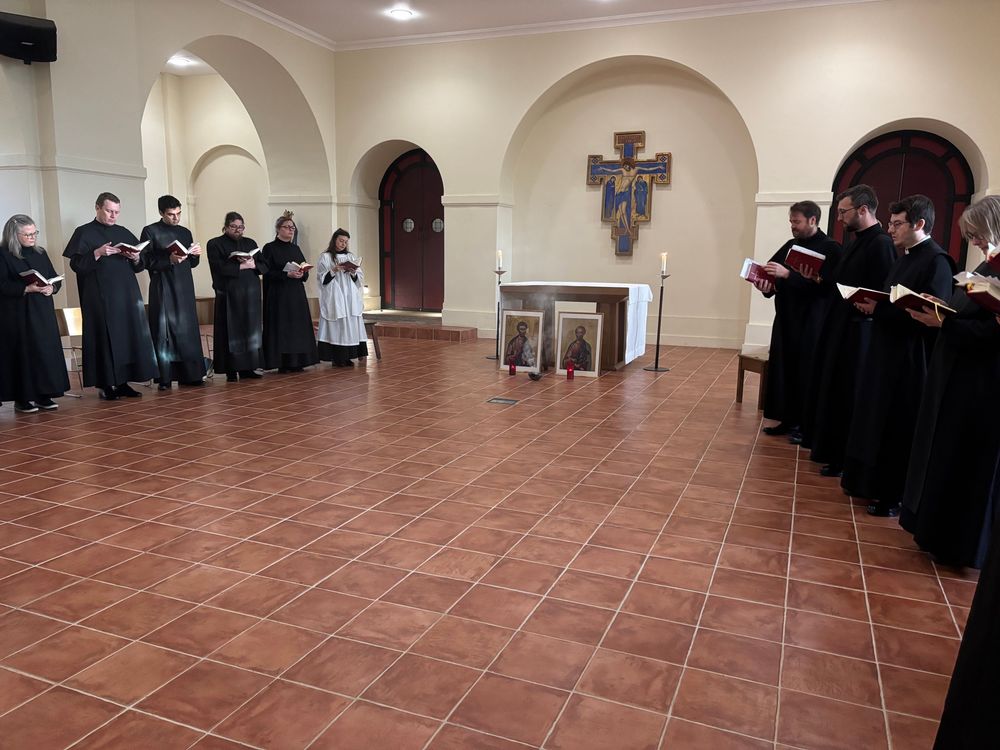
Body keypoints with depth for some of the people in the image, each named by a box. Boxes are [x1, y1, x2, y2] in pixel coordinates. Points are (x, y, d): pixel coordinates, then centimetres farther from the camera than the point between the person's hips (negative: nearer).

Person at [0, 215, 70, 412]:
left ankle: (43, 395, 10)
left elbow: (55, 278, 15)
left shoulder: (40, 253, 13)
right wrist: (27, 288, -22)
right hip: (17, 315, -5)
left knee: (46, 351, 3)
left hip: (42, 313, 5)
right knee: (22, 353, -4)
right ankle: (21, 398, 3)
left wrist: (52, 287, -6)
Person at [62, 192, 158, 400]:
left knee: (129, 335, 1)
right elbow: (76, 264, -6)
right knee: (105, 338, -4)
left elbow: (139, 266, 17)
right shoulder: (84, 233, 2)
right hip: (100, 297, -5)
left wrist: (136, 258, -5)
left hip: (126, 295, 5)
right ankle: (106, 385, 1)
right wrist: (98, 253, -19)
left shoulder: (124, 233, 15)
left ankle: (123, 382, 7)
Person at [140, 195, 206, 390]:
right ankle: (165, 379, -2)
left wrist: (195, 254, -1)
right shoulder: (150, 232, 1)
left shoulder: (185, 232, 16)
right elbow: (145, 261, -6)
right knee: (164, 332, -4)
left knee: (187, 330, 4)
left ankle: (189, 375, 9)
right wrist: (169, 260, -18)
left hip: (185, 288, 5)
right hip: (163, 289, -5)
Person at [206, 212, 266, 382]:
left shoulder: (250, 243, 15)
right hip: (228, 294, -5)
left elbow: (264, 266, 10)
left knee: (250, 328, 4)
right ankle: (231, 371, 0)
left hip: (250, 293, 5)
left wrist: (253, 264, -10)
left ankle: (247, 368, 10)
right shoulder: (215, 244, 1)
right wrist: (241, 266, -14)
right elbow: (219, 268, -12)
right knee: (231, 332, -4)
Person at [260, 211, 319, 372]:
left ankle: (297, 362, 10)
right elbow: (267, 272, -11)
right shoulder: (269, 248, -3)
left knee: (298, 327, 4)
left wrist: (303, 272, -9)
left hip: (297, 294, 6)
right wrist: (287, 274, -21)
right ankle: (283, 363, -1)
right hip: (278, 295, -6)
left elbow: (305, 269, 15)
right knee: (281, 328, -5)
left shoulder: (295, 248, 15)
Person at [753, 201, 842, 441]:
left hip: (811, 323, -7)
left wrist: (787, 274, -25)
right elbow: (773, 276, 14)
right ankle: (787, 419, 19)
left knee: (806, 372, -1)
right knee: (783, 368, 8)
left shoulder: (830, 248, -8)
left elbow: (824, 284, -21)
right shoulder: (790, 246, 13)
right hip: (786, 318, 7)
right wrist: (765, 283, -9)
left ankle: (805, 423, 9)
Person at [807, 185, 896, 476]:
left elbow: (882, 293, -22)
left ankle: (845, 459, 13)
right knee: (832, 391, 16)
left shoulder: (881, 243, -17)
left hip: (858, 331, -10)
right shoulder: (857, 241, 14)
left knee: (848, 395, 1)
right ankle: (828, 448, 29)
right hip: (840, 327, 10)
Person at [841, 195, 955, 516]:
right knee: (877, 422, 15)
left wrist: (879, 309, -23)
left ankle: (897, 496, 13)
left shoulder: (936, 260, -15)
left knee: (899, 428, 0)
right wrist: (871, 304, -2)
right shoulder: (905, 257, 14)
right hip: (886, 353, 9)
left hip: (909, 360, -9)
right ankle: (873, 483, 28)